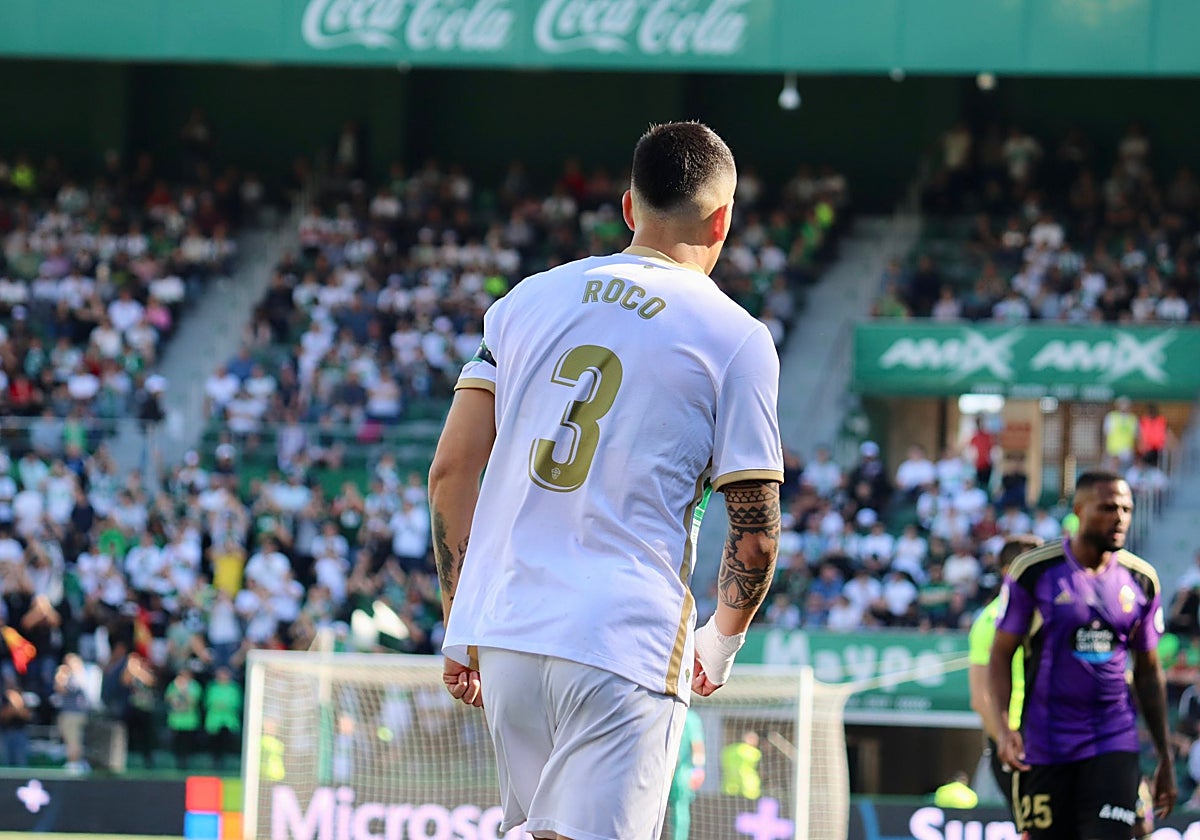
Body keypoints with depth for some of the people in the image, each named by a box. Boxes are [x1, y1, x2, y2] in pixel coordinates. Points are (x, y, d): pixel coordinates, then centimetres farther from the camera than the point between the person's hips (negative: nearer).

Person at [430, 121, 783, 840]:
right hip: (625, 642, -5)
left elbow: (451, 470, 9)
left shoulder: (529, 300, 12)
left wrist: (460, 624, 17)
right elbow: (755, 534, -2)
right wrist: (723, 643, 16)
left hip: (499, 635, 5)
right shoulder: (736, 339, -1)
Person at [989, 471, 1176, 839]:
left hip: (1114, 741, 2)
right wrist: (1005, 728, -16)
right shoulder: (1034, 571, -5)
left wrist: (1165, 757, 14)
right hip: (1044, 744, -2)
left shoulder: (1141, 580, 6)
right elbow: (1000, 656, -1)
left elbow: (1148, 673, 14)